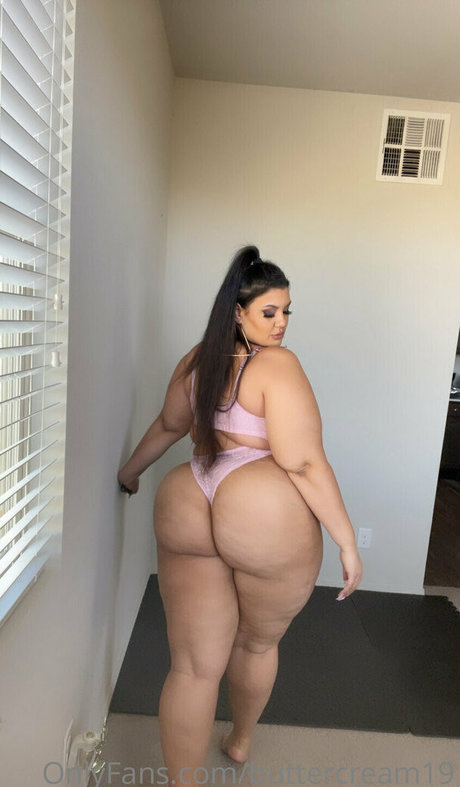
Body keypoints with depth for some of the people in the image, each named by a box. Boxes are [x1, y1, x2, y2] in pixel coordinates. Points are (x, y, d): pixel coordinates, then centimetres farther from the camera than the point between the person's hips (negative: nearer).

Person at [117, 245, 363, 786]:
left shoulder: (197, 360, 9)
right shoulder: (277, 364, -11)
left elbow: (169, 426, 21)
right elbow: (304, 463, -15)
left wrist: (131, 469, 38)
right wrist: (346, 540, -7)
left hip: (187, 511, 4)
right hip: (267, 519, -4)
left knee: (194, 664, 13)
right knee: (258, 644, 24)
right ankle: (241, 742, 50)